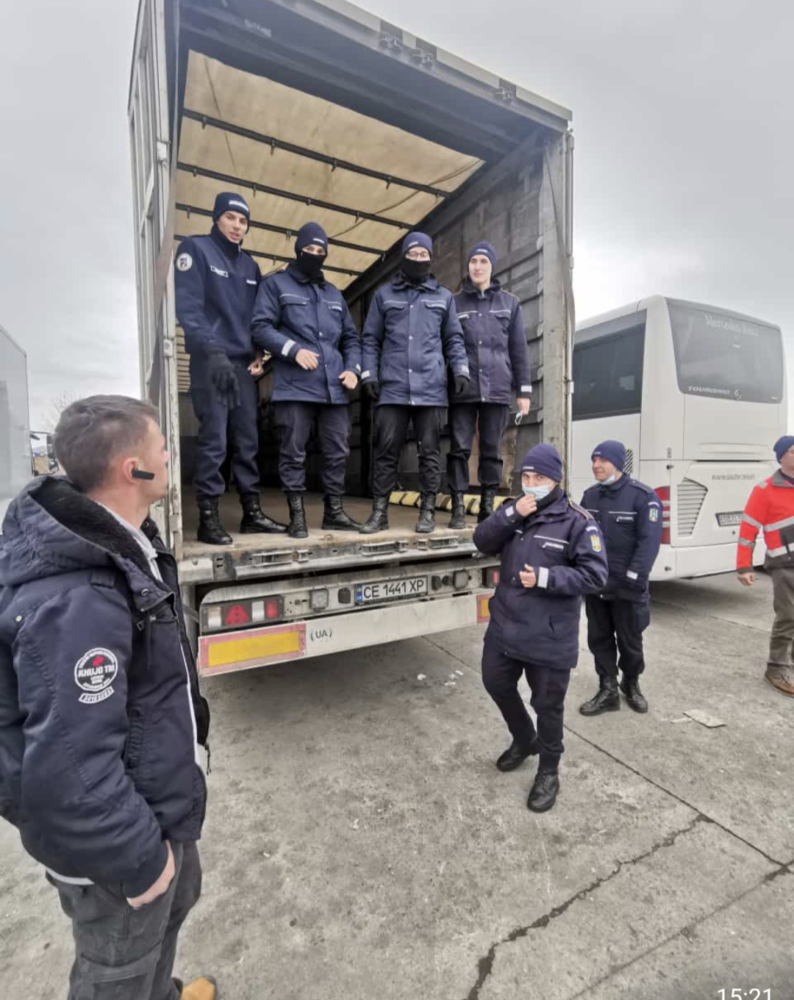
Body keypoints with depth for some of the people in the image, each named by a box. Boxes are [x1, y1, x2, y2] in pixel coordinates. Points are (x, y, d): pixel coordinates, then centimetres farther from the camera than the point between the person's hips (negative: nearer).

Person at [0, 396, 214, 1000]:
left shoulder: (109, 537, -4)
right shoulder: (76, 603, -38)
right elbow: (67, 776, -34)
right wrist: (140, 860, -18)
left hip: (150, 799, 9)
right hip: (107, 837, -9)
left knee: (179, 895, 33)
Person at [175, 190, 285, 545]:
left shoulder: (249, 264, 21)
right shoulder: (195, 249, 3)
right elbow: (187, 307, -9)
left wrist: (259, 354, 4)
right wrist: (212, 351, -20)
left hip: (243, 364, 6)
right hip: (211, 361, -6)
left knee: (247, 442, 6)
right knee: (214, 442, -9)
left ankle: (252, 512, 13)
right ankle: (208, 518, -2)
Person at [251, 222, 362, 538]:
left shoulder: (334, 294, 27)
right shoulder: (276, 284, 10)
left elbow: (351, 338, 26)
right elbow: (260, 327, -2)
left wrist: (353, 368, 9)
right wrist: (293, 349, -16)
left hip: (334, 388, 5)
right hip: (294, 387, -5)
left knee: (338, 452, 5)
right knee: (294, 452, -4)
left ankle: (334, 511, 16)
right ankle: (297, 515, 4)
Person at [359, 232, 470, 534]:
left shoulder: (444, 297, 17)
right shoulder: (384, 294, 15)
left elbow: (454, 339, 16)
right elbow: (371, 339, 12)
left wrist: (461, 370, 1)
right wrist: (369, 375, 1)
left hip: (431, 388, 1)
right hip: (392, 388, 0)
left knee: (430, 451, 1)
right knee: (386, 450, -2)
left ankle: (428, 511, 9)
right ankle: (379, 511, 6)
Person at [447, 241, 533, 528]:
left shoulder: (509, 303, 13)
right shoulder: (454, 303, 11)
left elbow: (519, 349, 10)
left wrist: (524, 389, 3)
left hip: (497, 388, 1)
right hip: (463, 388, -1)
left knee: (492, 450, 4)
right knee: (459, 448, -4)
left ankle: (487, 507, 13)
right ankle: (458, 508, 3)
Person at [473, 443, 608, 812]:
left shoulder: (577, 521, -13)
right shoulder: (513, 509, 3)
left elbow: (595, 575, -16)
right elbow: (482, 542, -6)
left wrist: (545, 577, -25)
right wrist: (511, 514, -20)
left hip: (549, 635, -6)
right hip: (504, 624, 6)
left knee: (547, 704, 11)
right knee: (496, 683, 21)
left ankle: (549, 771, 37)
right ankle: (524, 739, 49)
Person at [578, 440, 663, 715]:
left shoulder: (643, 496, -11)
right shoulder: (590, 495, 6)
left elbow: (649, 541, -16)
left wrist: (633, 578, -20)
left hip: (626, 586, -5)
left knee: (629, 641, 12)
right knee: (599, 639, 12)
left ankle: (631, 684, 37)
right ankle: (608, 691, 26)